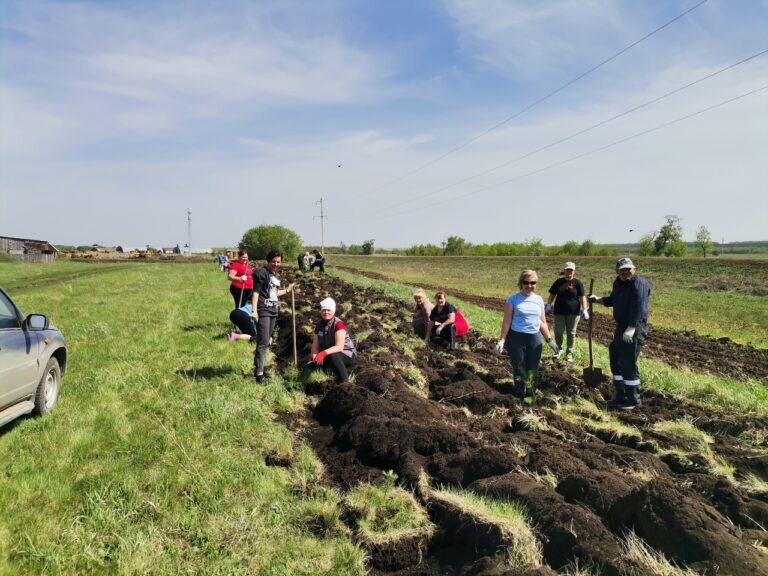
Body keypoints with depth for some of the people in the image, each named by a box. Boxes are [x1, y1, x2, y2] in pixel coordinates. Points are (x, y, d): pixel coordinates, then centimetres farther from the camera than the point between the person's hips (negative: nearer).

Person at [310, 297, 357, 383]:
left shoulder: (338, 324, -21)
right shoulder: (319, 325, -1)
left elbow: (339, 347, -30)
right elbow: (315, 346, -2)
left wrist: (324, 353, -43)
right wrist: (315, 358, -22)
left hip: (348, 356, -7)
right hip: (329, 357, 7)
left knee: (332, 356, -39)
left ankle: (344, 383, -24)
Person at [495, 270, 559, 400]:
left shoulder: (539, 300, 6)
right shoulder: (513, 299, -8)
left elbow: (542, 322, 13)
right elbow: (507, 321, -8)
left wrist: (549, 339, 13)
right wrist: (502, 340, -13)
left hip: (535, 338, 4)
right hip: (516, 338, -4)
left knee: (533, 370, 9)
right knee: (519, 369, 4)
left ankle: (532, 397, 22)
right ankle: (520, 397, 15)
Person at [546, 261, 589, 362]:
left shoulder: (577, 283, 0)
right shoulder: (558, 282, 8)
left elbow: (582, 297, -5)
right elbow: (552, 294, 11)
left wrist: (585, 310, -14)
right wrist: (548, 305, -2)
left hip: (573, 312, -2)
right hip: (559, 312, 2)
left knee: (571, 333, 5)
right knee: (558, 331, 2)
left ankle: (569, 353, 17)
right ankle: (558, 350, 24)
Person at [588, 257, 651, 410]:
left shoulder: (638, 283, -15)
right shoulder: (618, 283, 13)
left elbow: (638, 308, -24)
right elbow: (612, 300, 31)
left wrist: (631, 329, -30)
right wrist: (597, 299, 19)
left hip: (634, 329, -10)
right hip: (621, 327, 10)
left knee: (628, 364, -6)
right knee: (616, 361, 16)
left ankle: (633, 400, 7)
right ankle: (621, 397, 27)